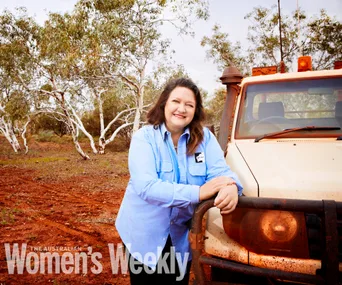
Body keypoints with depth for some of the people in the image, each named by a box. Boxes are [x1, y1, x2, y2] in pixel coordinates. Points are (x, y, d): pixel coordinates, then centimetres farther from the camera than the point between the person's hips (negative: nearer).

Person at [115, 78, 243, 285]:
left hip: (181, 237, 3)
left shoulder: (205, 137, -5)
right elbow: (145, 186, -28)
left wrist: (231, 187, -38)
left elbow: (221, 171, -12)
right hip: (144, 234, -2)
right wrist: (198, 192, -37)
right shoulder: (144, 138, -15)